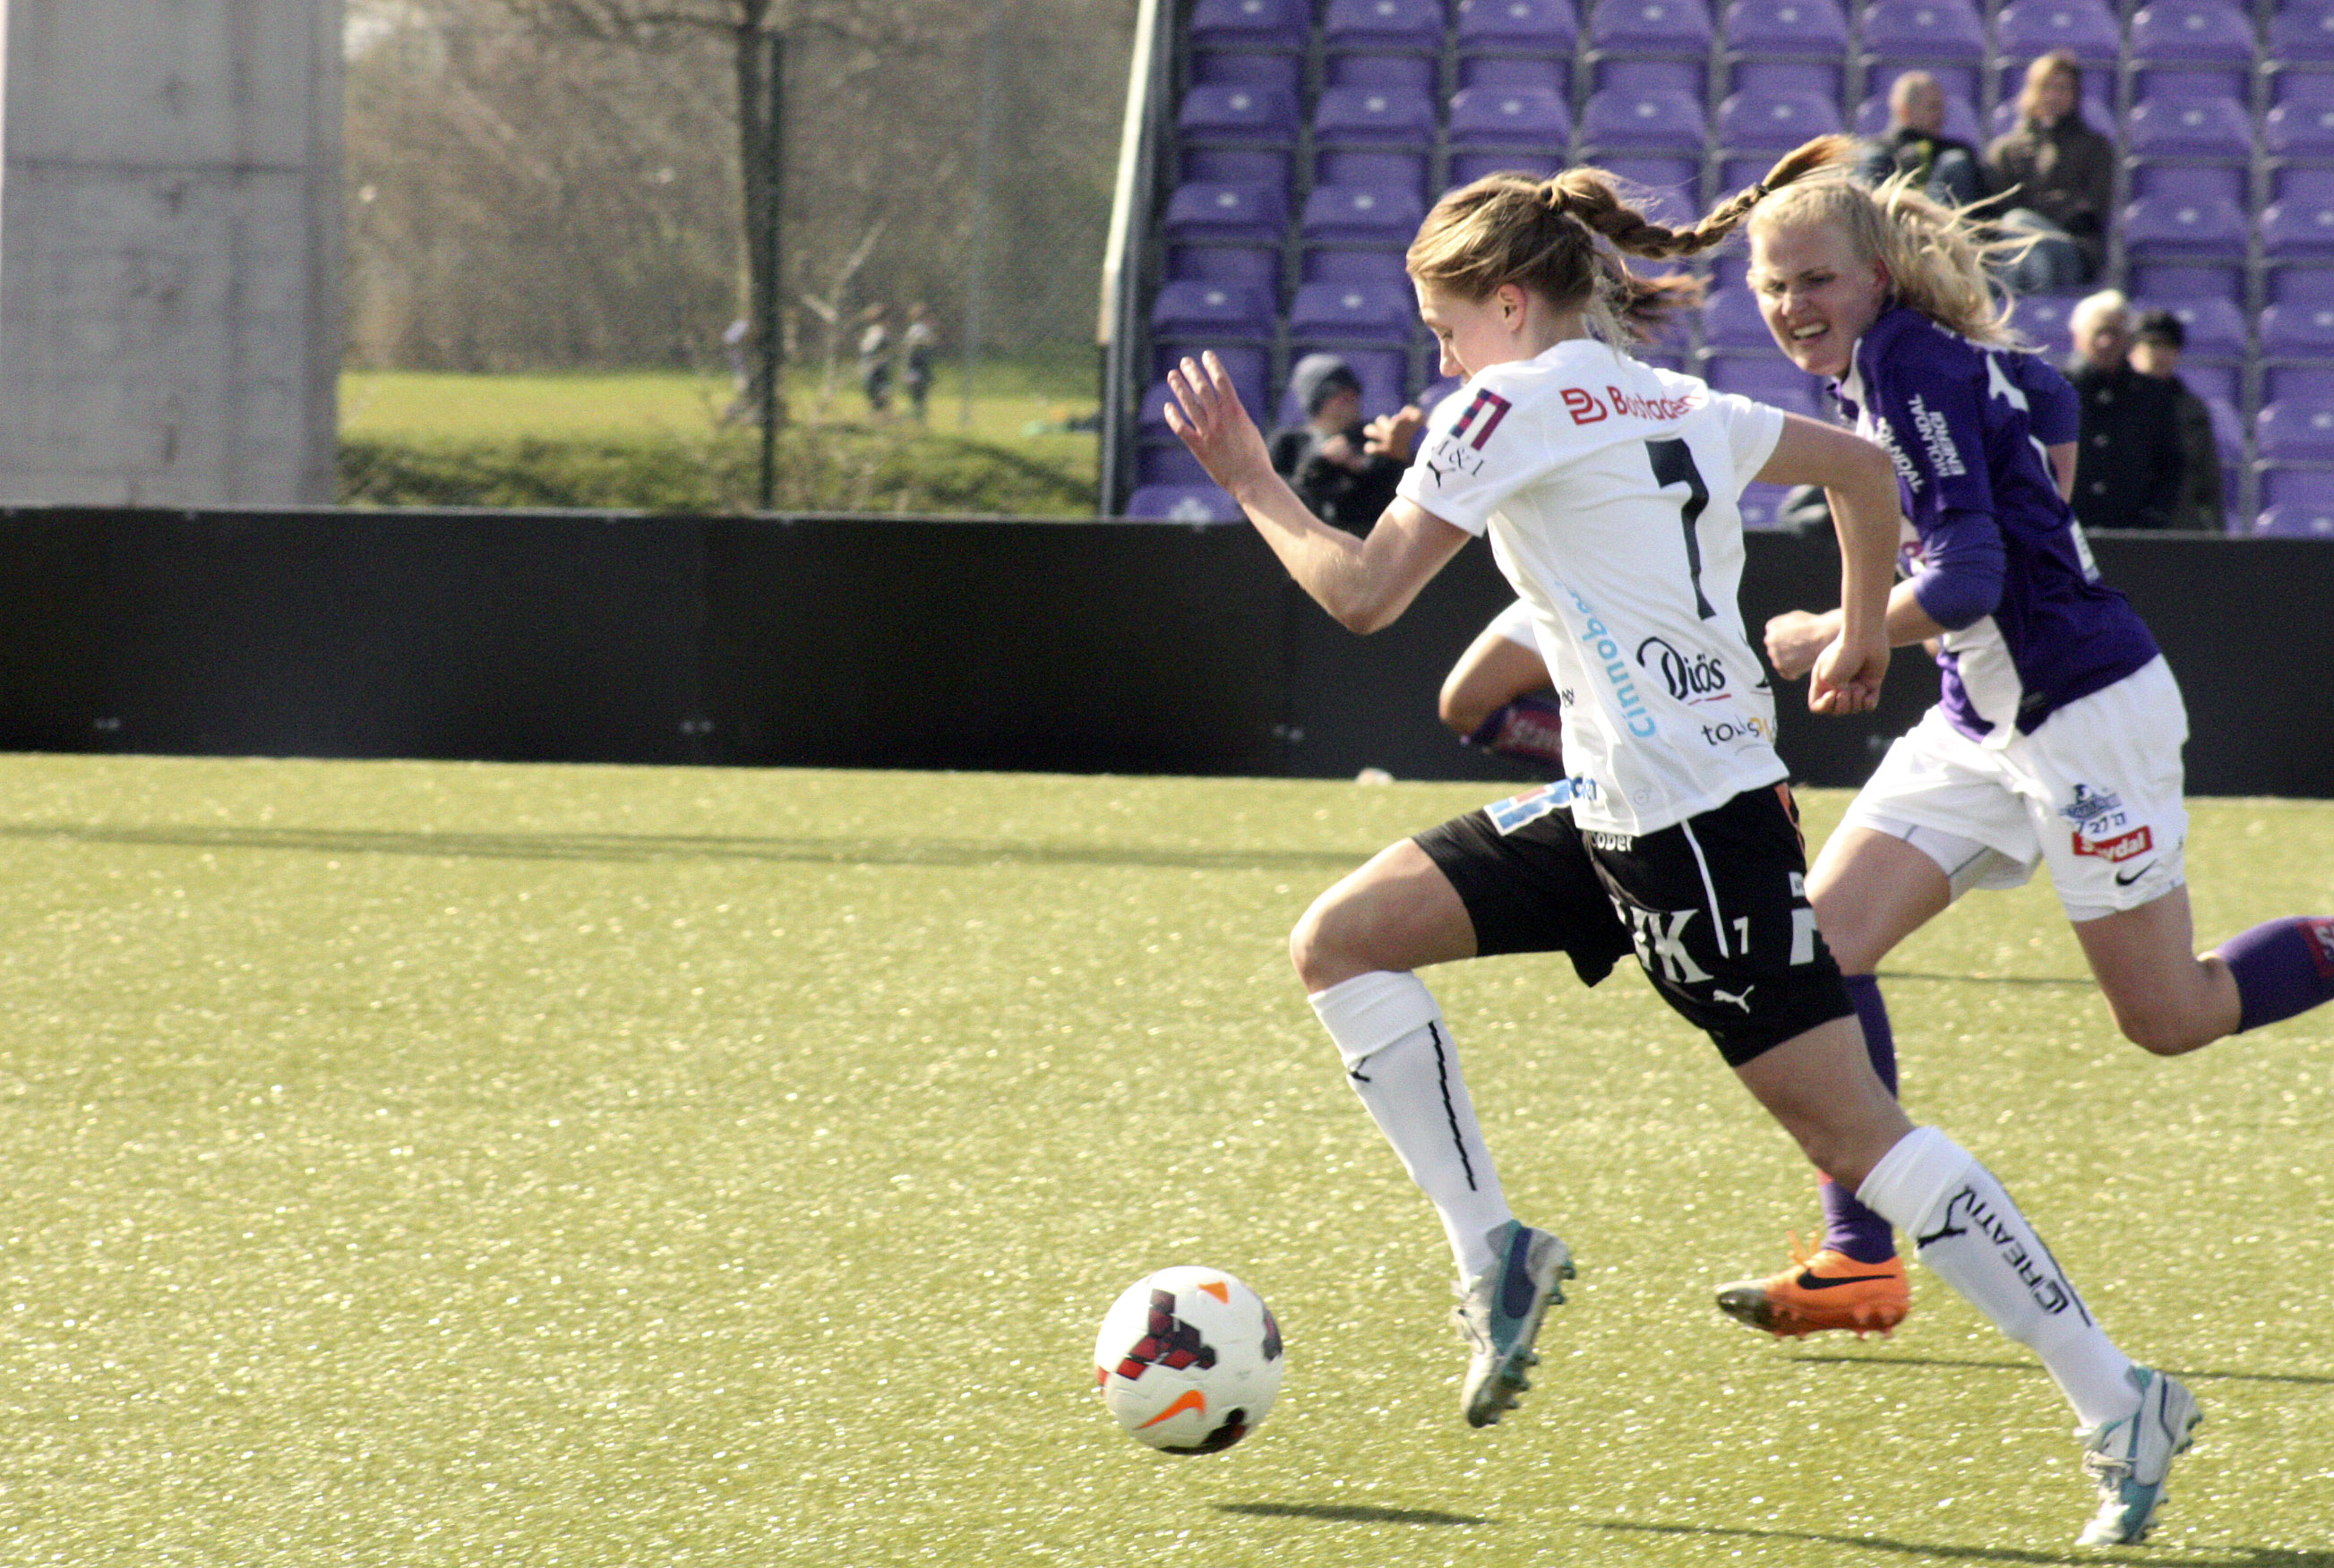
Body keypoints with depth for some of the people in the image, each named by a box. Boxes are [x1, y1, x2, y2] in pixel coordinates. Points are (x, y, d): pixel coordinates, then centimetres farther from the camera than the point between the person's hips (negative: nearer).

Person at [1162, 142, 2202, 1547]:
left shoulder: (1510, 408, -9)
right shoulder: (1674, 405, 15)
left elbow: (1363, 593, -9)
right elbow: (1866, 470, 26)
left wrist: (1251, 481, 6)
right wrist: (1862, 642, 37)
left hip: (1692, 823, -9)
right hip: (1613, 810, 9)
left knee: (1851, 1126, -7)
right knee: (1342, 942, 7)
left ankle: (2121, 1402, -5)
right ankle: (1493, 1252, 7)